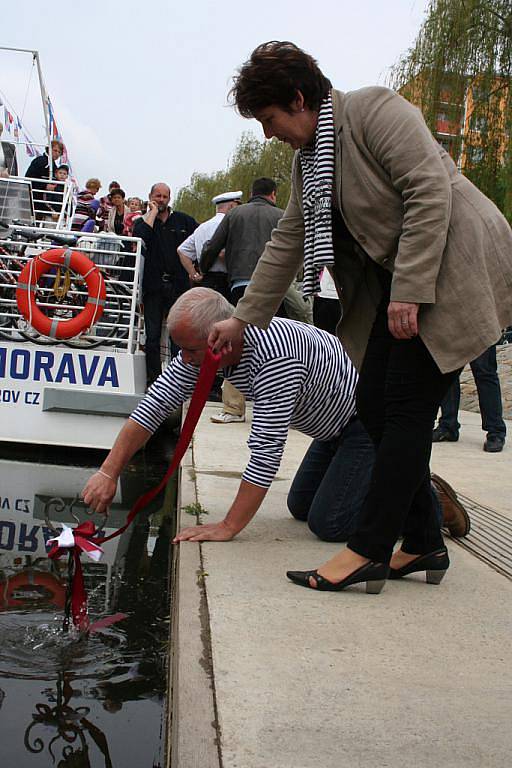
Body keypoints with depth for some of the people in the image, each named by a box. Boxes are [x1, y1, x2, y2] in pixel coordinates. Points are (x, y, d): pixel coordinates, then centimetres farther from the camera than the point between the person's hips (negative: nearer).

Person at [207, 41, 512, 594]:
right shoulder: (307, 160, 15)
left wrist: (409, 291, -25)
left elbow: (431, 192, -21)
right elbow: (286, 244, 19)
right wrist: (242, 319, 18)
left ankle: (369, 550, -6)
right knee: (374, 404, 3)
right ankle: (422, 543, 12)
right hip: (396, 289, 9)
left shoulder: (374, 110, -12)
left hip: (454, 271, -9)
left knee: (407, 406, -10)